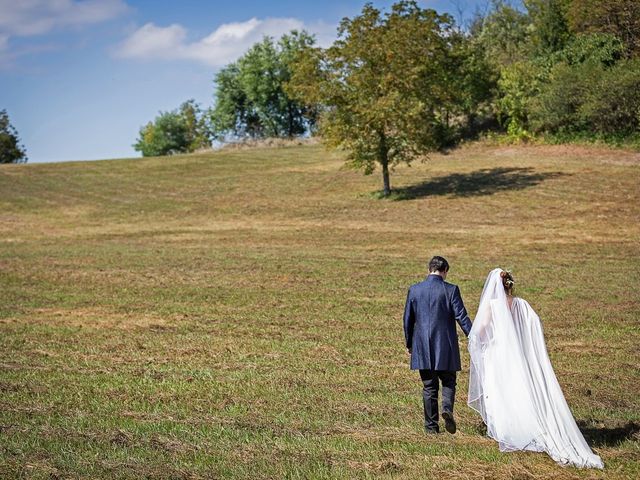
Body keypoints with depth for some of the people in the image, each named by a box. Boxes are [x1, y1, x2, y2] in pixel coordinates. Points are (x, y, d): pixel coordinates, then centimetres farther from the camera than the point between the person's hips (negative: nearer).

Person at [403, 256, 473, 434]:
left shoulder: (414, 290, 2)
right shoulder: (451, 290, -7)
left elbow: (408, 319, 7)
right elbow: (462, 317, -10)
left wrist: (409, 344, 18)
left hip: (422, 347, 2)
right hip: (446, 346, -2)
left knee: (429, 387, 10)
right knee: (448, 382, 12)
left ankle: (431, 426, 11)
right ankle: (447, 408, -16)